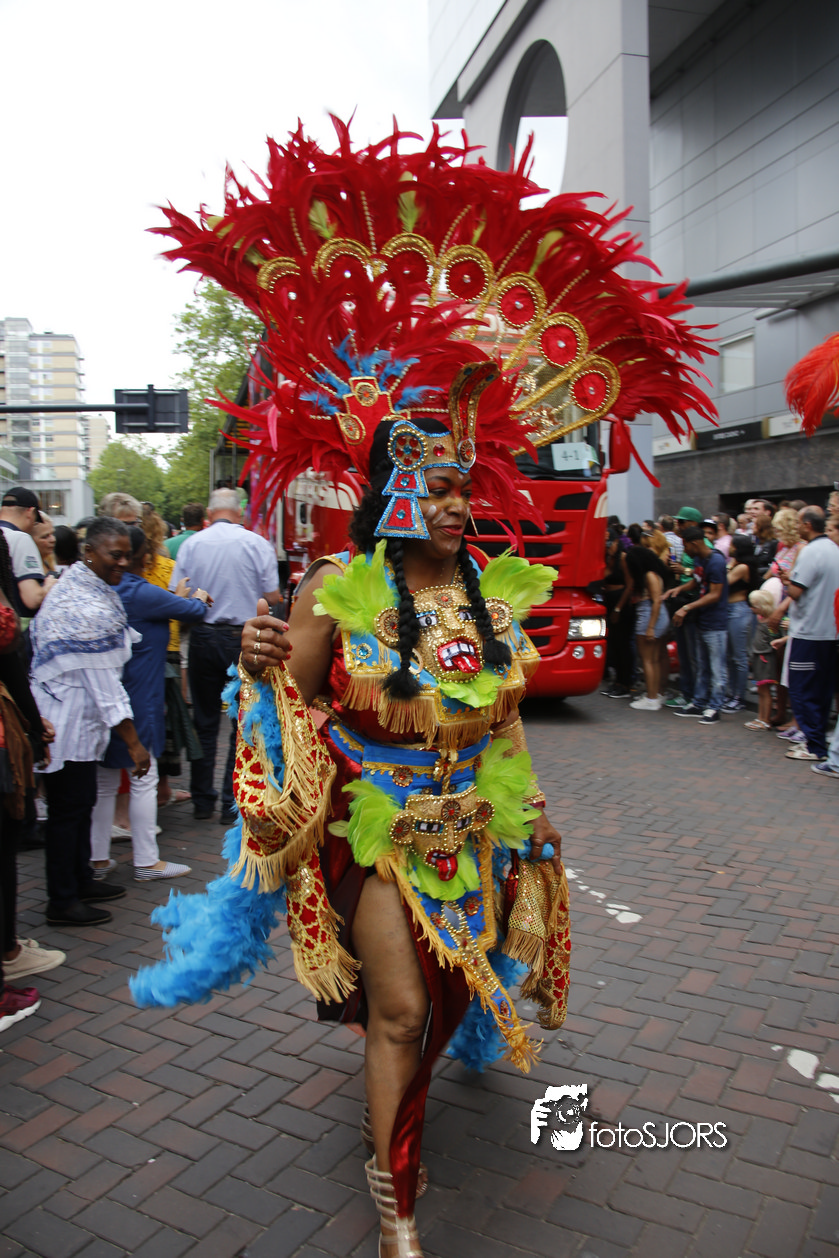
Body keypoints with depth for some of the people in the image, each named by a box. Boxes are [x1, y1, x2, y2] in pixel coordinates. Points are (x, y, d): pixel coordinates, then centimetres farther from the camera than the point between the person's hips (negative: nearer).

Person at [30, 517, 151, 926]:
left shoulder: (71, 583, 9)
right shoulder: (91, 608, -23)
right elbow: (104, 680, -23)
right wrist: (133, 742, -19)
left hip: (73, 718, 10)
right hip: (70, 720, -10)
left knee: (80, 803, 20)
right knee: (68, 809, 1)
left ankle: (80, 879, 34)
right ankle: (62, 902, 13)